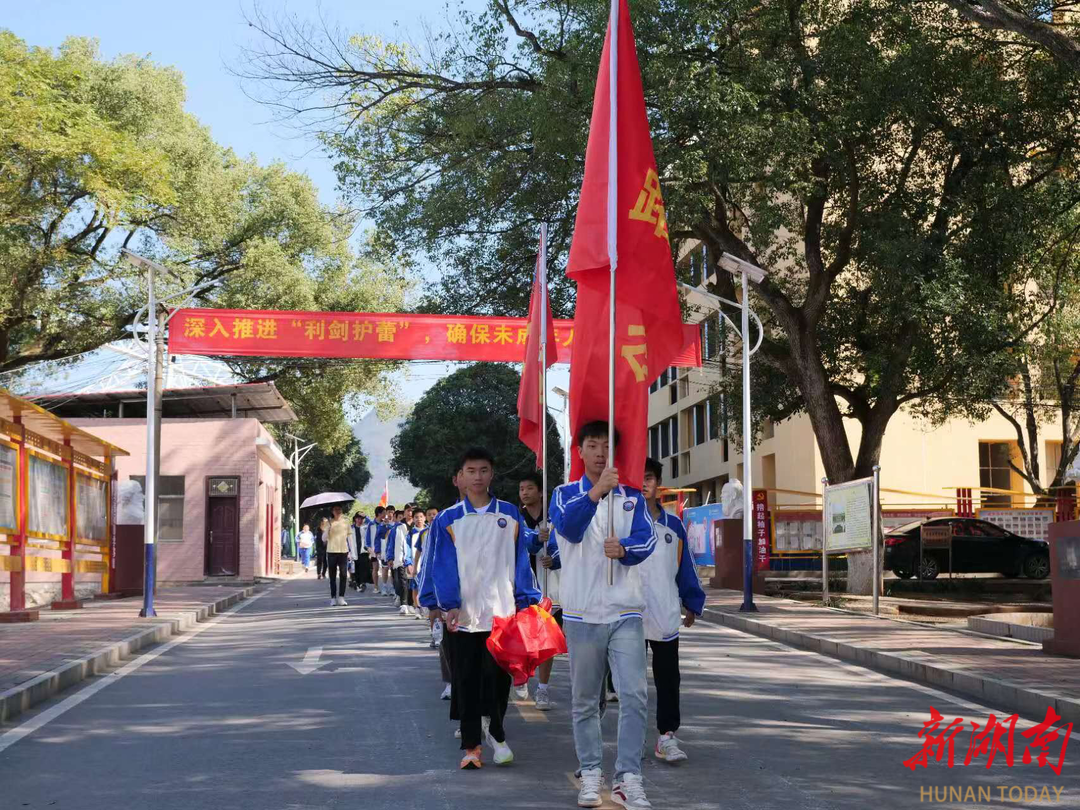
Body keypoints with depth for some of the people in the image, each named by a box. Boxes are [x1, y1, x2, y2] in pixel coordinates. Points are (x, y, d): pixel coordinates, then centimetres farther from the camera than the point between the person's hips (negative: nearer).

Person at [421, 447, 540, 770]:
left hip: (503, 611, 0)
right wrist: (449, 606, -12)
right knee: (467, 680, 5)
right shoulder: (448, 519, 2)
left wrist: (523, 603, 0)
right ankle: (471, 745, 13)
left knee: (498, 674, 3)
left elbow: (521, 560, 5)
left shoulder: (510, 515, 5)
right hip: (465, 614, 0)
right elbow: (443, 565, -2)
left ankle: (494, 730, 27)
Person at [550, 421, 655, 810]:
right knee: (585, 700, 8)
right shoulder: (566, 493, 4)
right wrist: (596, 492, -35)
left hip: (626, 612, 0)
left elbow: (646, 539, -7)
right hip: (582, 613, 0)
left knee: (634, 696, -11)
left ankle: (628, 778, -6)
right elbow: (569, 527, -18)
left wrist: (624, 549, -30)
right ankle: (591, 774, 19)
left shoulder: (632, 496, 8)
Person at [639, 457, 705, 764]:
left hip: (665, 616, 2)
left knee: (668, 678, 1)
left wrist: (693, 604, 13)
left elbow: (685, 566, 13)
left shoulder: (673, 525, 7)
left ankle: (667, 735, 6)